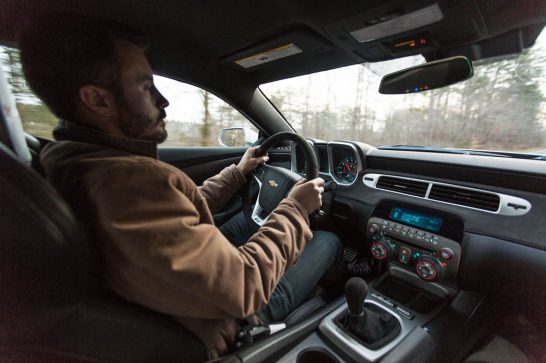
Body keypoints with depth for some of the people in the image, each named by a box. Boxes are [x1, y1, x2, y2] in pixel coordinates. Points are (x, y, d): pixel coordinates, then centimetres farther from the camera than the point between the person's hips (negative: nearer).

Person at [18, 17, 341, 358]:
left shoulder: (73, 162, -6)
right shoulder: (131, 183, -40)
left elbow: (184, 212, 2)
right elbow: (247, 290, -32)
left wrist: (236, 174, 8)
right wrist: (295, 209, -19)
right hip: (220, 329, -6)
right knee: (328, 241, 7)